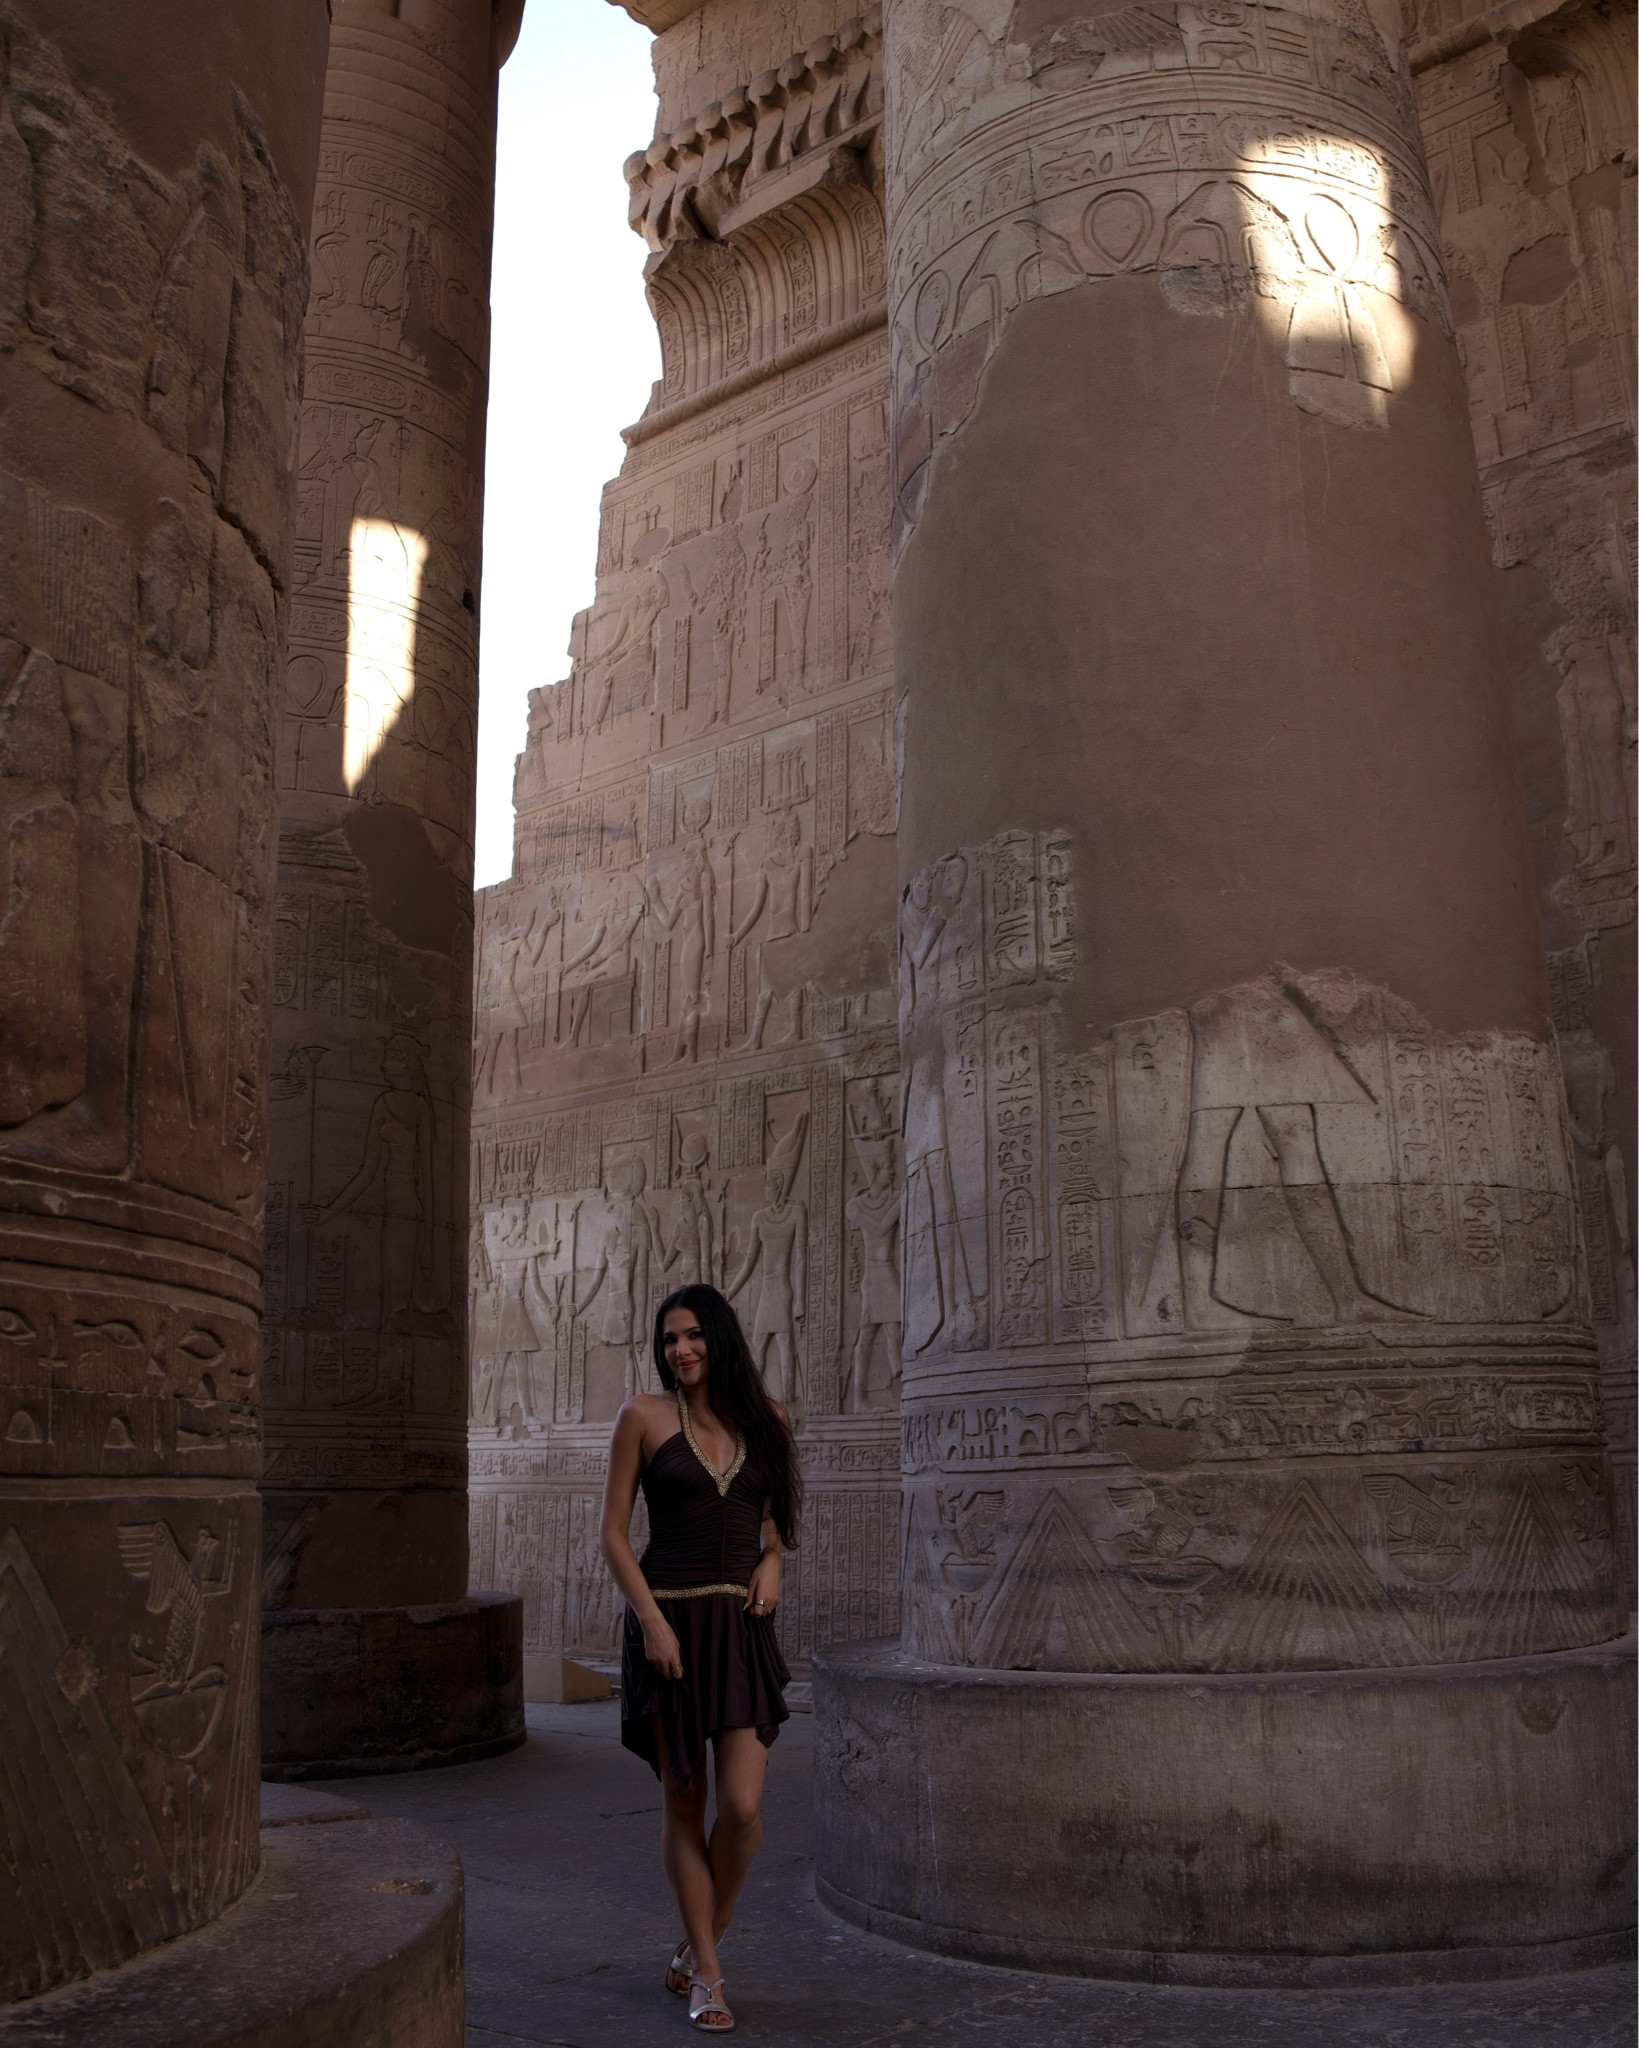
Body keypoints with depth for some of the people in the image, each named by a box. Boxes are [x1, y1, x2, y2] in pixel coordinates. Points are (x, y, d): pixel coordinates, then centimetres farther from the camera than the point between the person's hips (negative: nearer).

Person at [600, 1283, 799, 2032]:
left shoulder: (765, 1418, 6)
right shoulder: (644, 1415, -2)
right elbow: (614, 1532, -2)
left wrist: (771, 1562, 2)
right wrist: (652, 1621, -12)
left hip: (741, 1626, 2)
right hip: (667, 1620, -2)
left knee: (743, 1809, -5)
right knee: (683, 1803, 5)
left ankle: (695, 1952, 21)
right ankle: (706, 1974, 20)